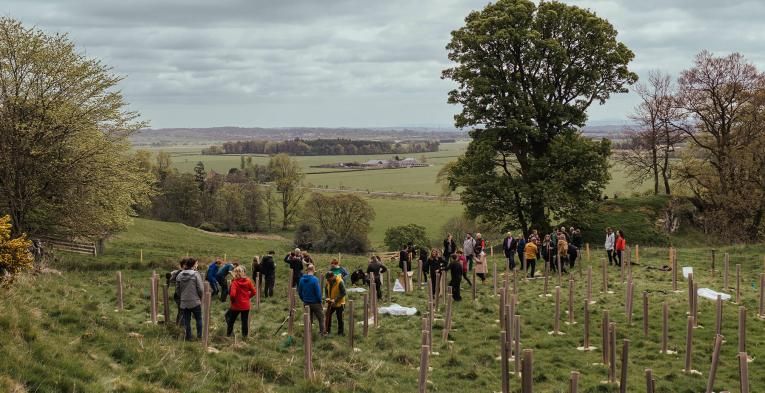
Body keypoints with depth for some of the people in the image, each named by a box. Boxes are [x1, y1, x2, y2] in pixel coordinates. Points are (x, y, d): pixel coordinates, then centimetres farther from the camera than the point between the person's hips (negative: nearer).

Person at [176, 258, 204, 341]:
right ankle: (199, 335, 15)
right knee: (198, 319, 13)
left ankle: (188, 337, 16)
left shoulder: (180, 275, -1)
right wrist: (200, 297, 5)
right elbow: (201, 289, -13)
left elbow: (177, 289, 7)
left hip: (184, 302, 3)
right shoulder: (196, 274, -13)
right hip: (195, 302, -3)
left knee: (186, 320, 12)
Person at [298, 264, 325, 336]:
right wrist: (320, 300, -2)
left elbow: (299, 292, 4)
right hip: (315, 303, -5)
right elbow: (318, 292, -18)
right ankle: (322, 332, 12)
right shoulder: (314, 279, -21)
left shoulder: (302, 279, -5)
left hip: (306, 303, 5)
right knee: (321, 317, 12)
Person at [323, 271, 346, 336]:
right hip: (331, 303, 7)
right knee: (328, 315, 15)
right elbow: (326, 290, 10)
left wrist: (335, 300, -26)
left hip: (339, 303, -7)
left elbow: (343, 293, -23)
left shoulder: (340, 282, -23)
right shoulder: (328, 282, -3)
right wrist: (327, 298, -7)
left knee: (339, 318, 1)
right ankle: (328, 330, 31)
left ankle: (341, 332, 13)